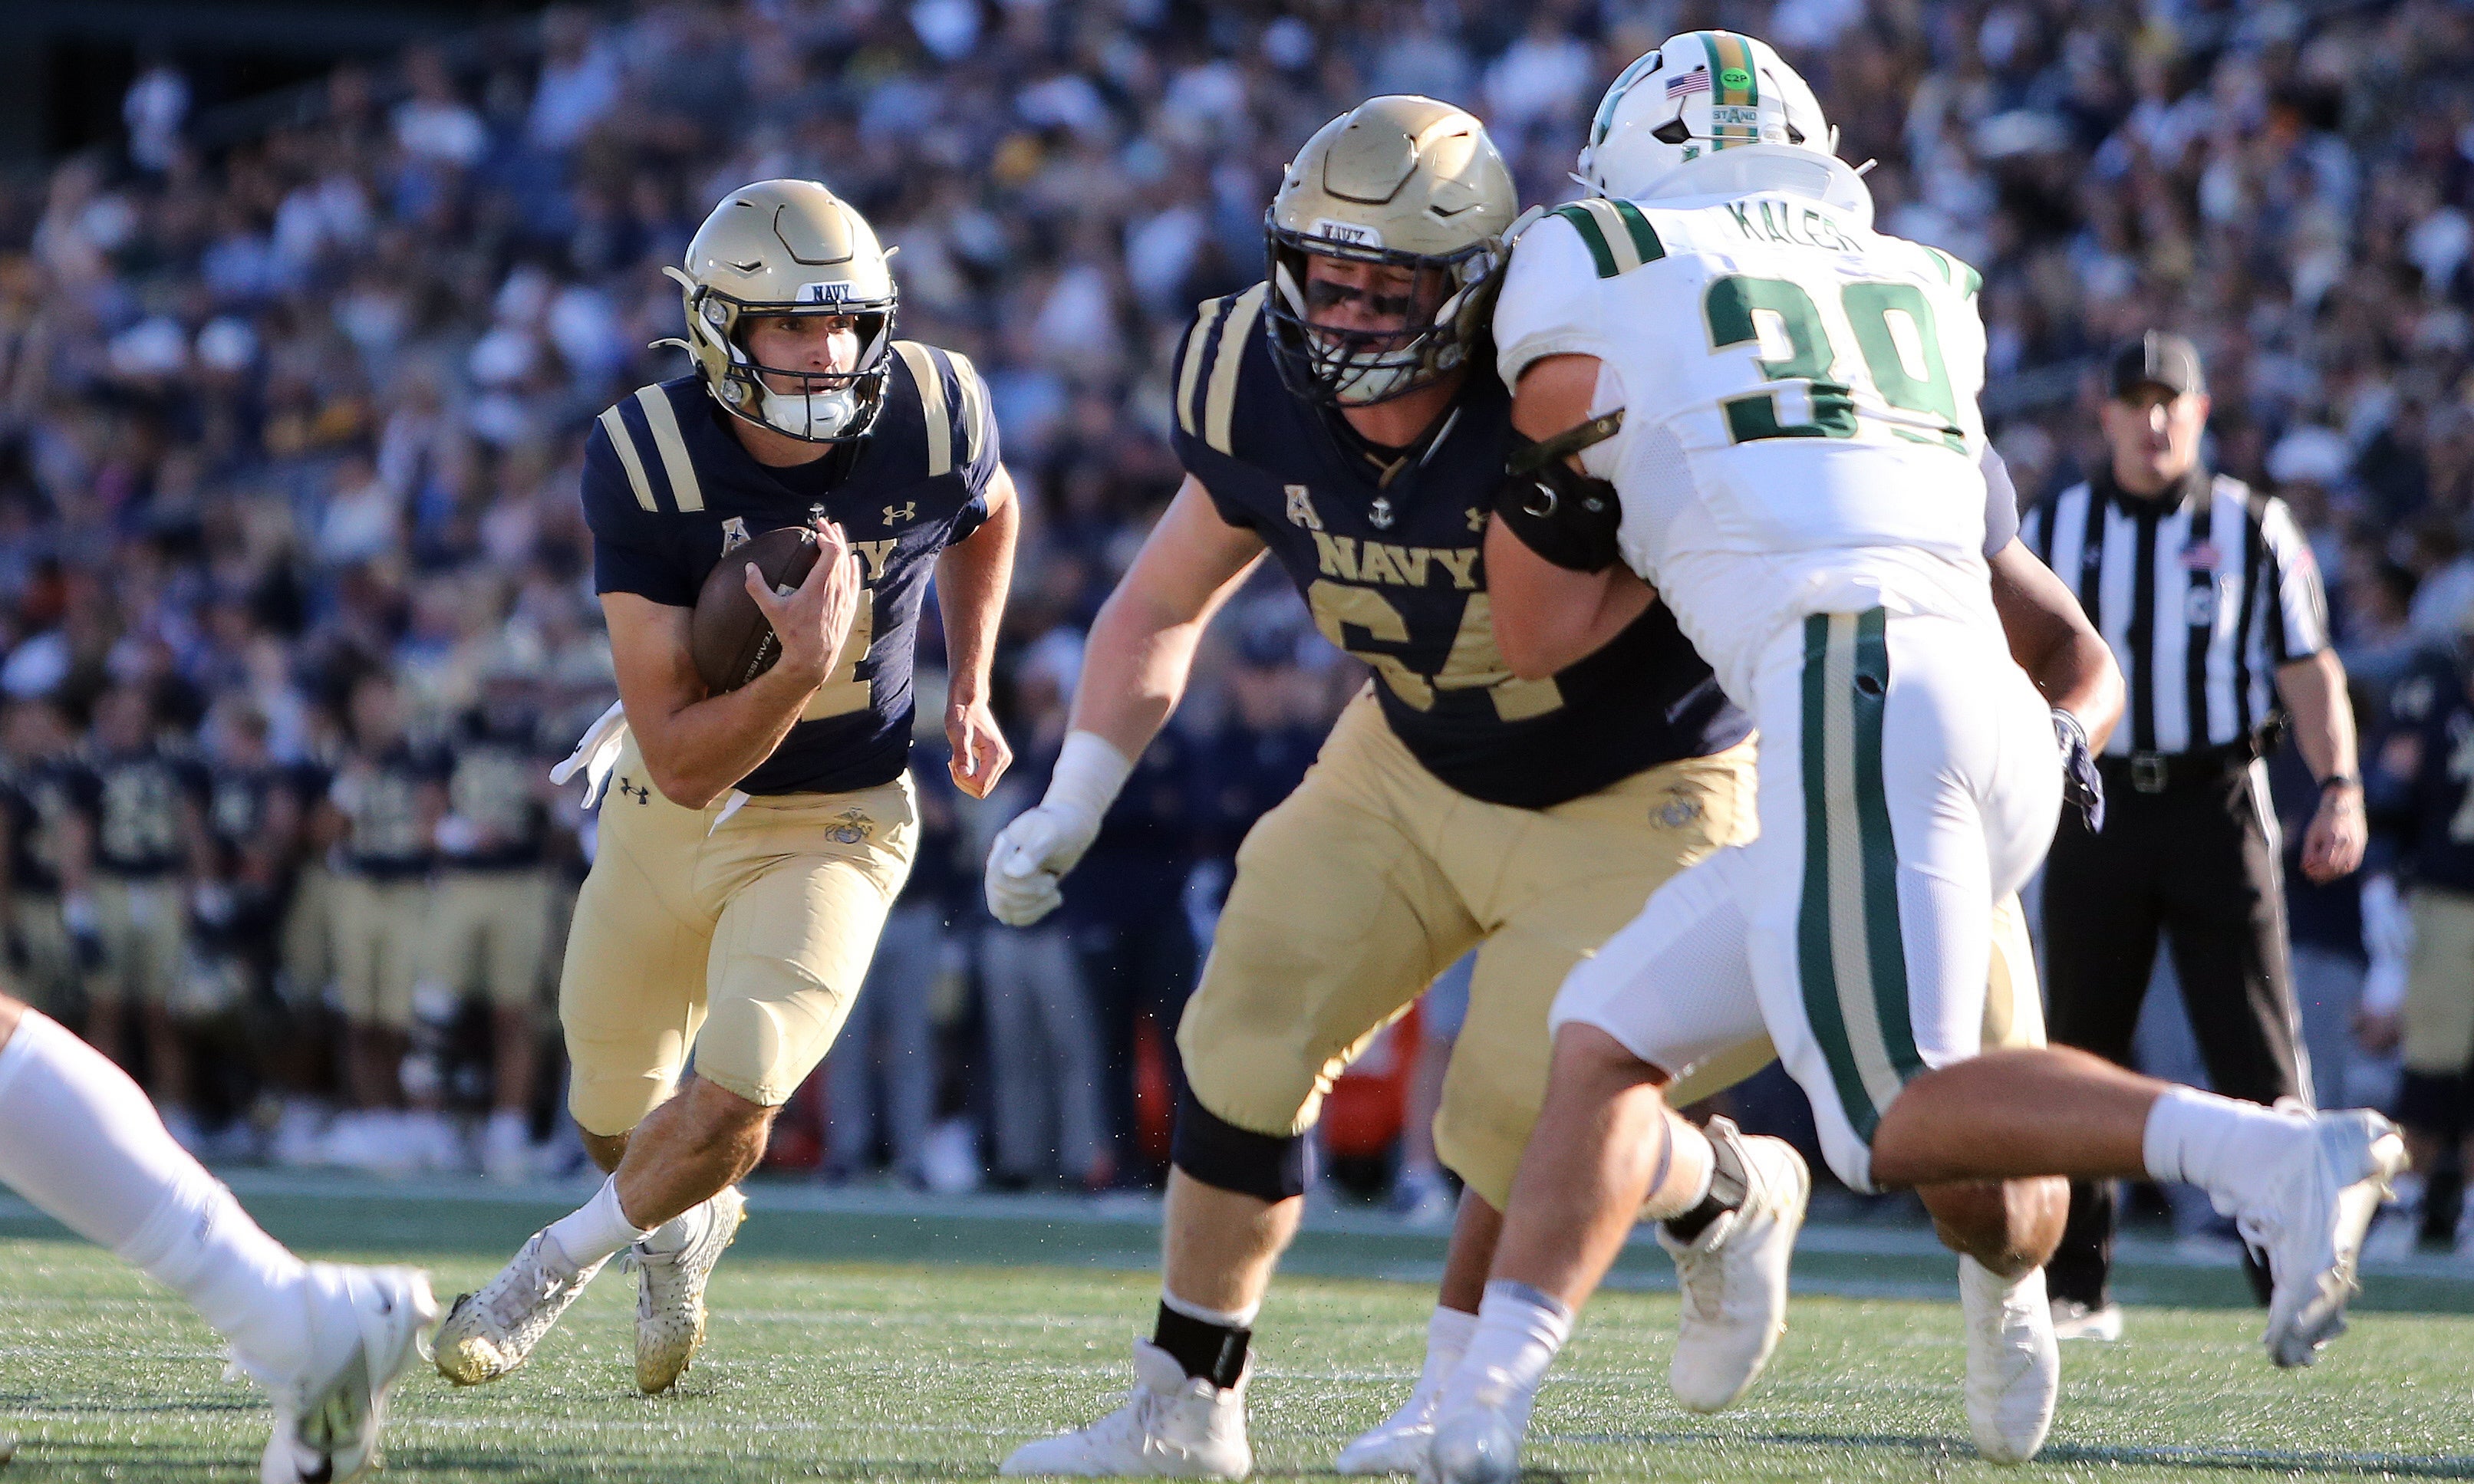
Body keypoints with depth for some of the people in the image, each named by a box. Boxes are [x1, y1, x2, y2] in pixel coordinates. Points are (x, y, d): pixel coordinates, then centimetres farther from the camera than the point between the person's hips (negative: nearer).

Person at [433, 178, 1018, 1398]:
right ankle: (682, 1227, 56)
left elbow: (987, 514, 10)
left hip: (829, 826, -1)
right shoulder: (648, 463, -27)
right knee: (616, 1108, 19)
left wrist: (969, 689, 4)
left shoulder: (934, 417, -20)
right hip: (669, 806, 1)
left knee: (733, 1112, -18)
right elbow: (684, 761, -28)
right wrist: (805, 668, -43)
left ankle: (562, 1262, 11)